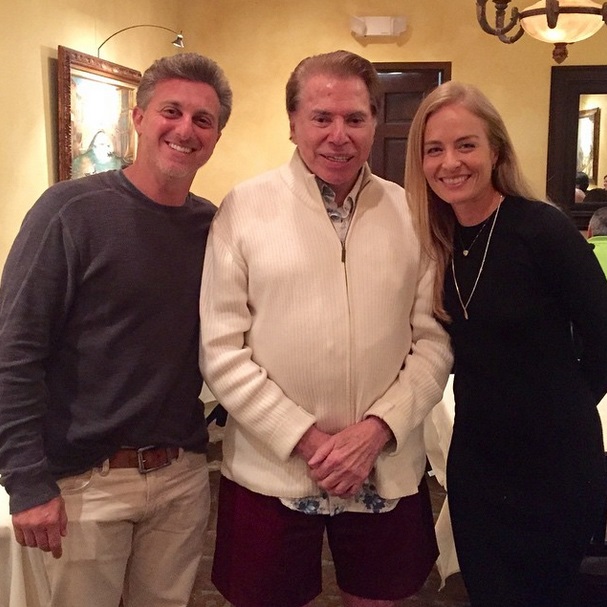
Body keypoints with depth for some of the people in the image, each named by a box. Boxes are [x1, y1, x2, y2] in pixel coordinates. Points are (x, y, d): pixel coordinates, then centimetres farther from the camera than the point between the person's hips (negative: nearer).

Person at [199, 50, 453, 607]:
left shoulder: (410, 214, 1)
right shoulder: (244, 208, -6)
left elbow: (434, 341, 2)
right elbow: (221, 350, -8)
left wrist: (379, 429, -11)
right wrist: (307, 440, -12)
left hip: (388, 473, 2)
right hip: (271, 472, -2)